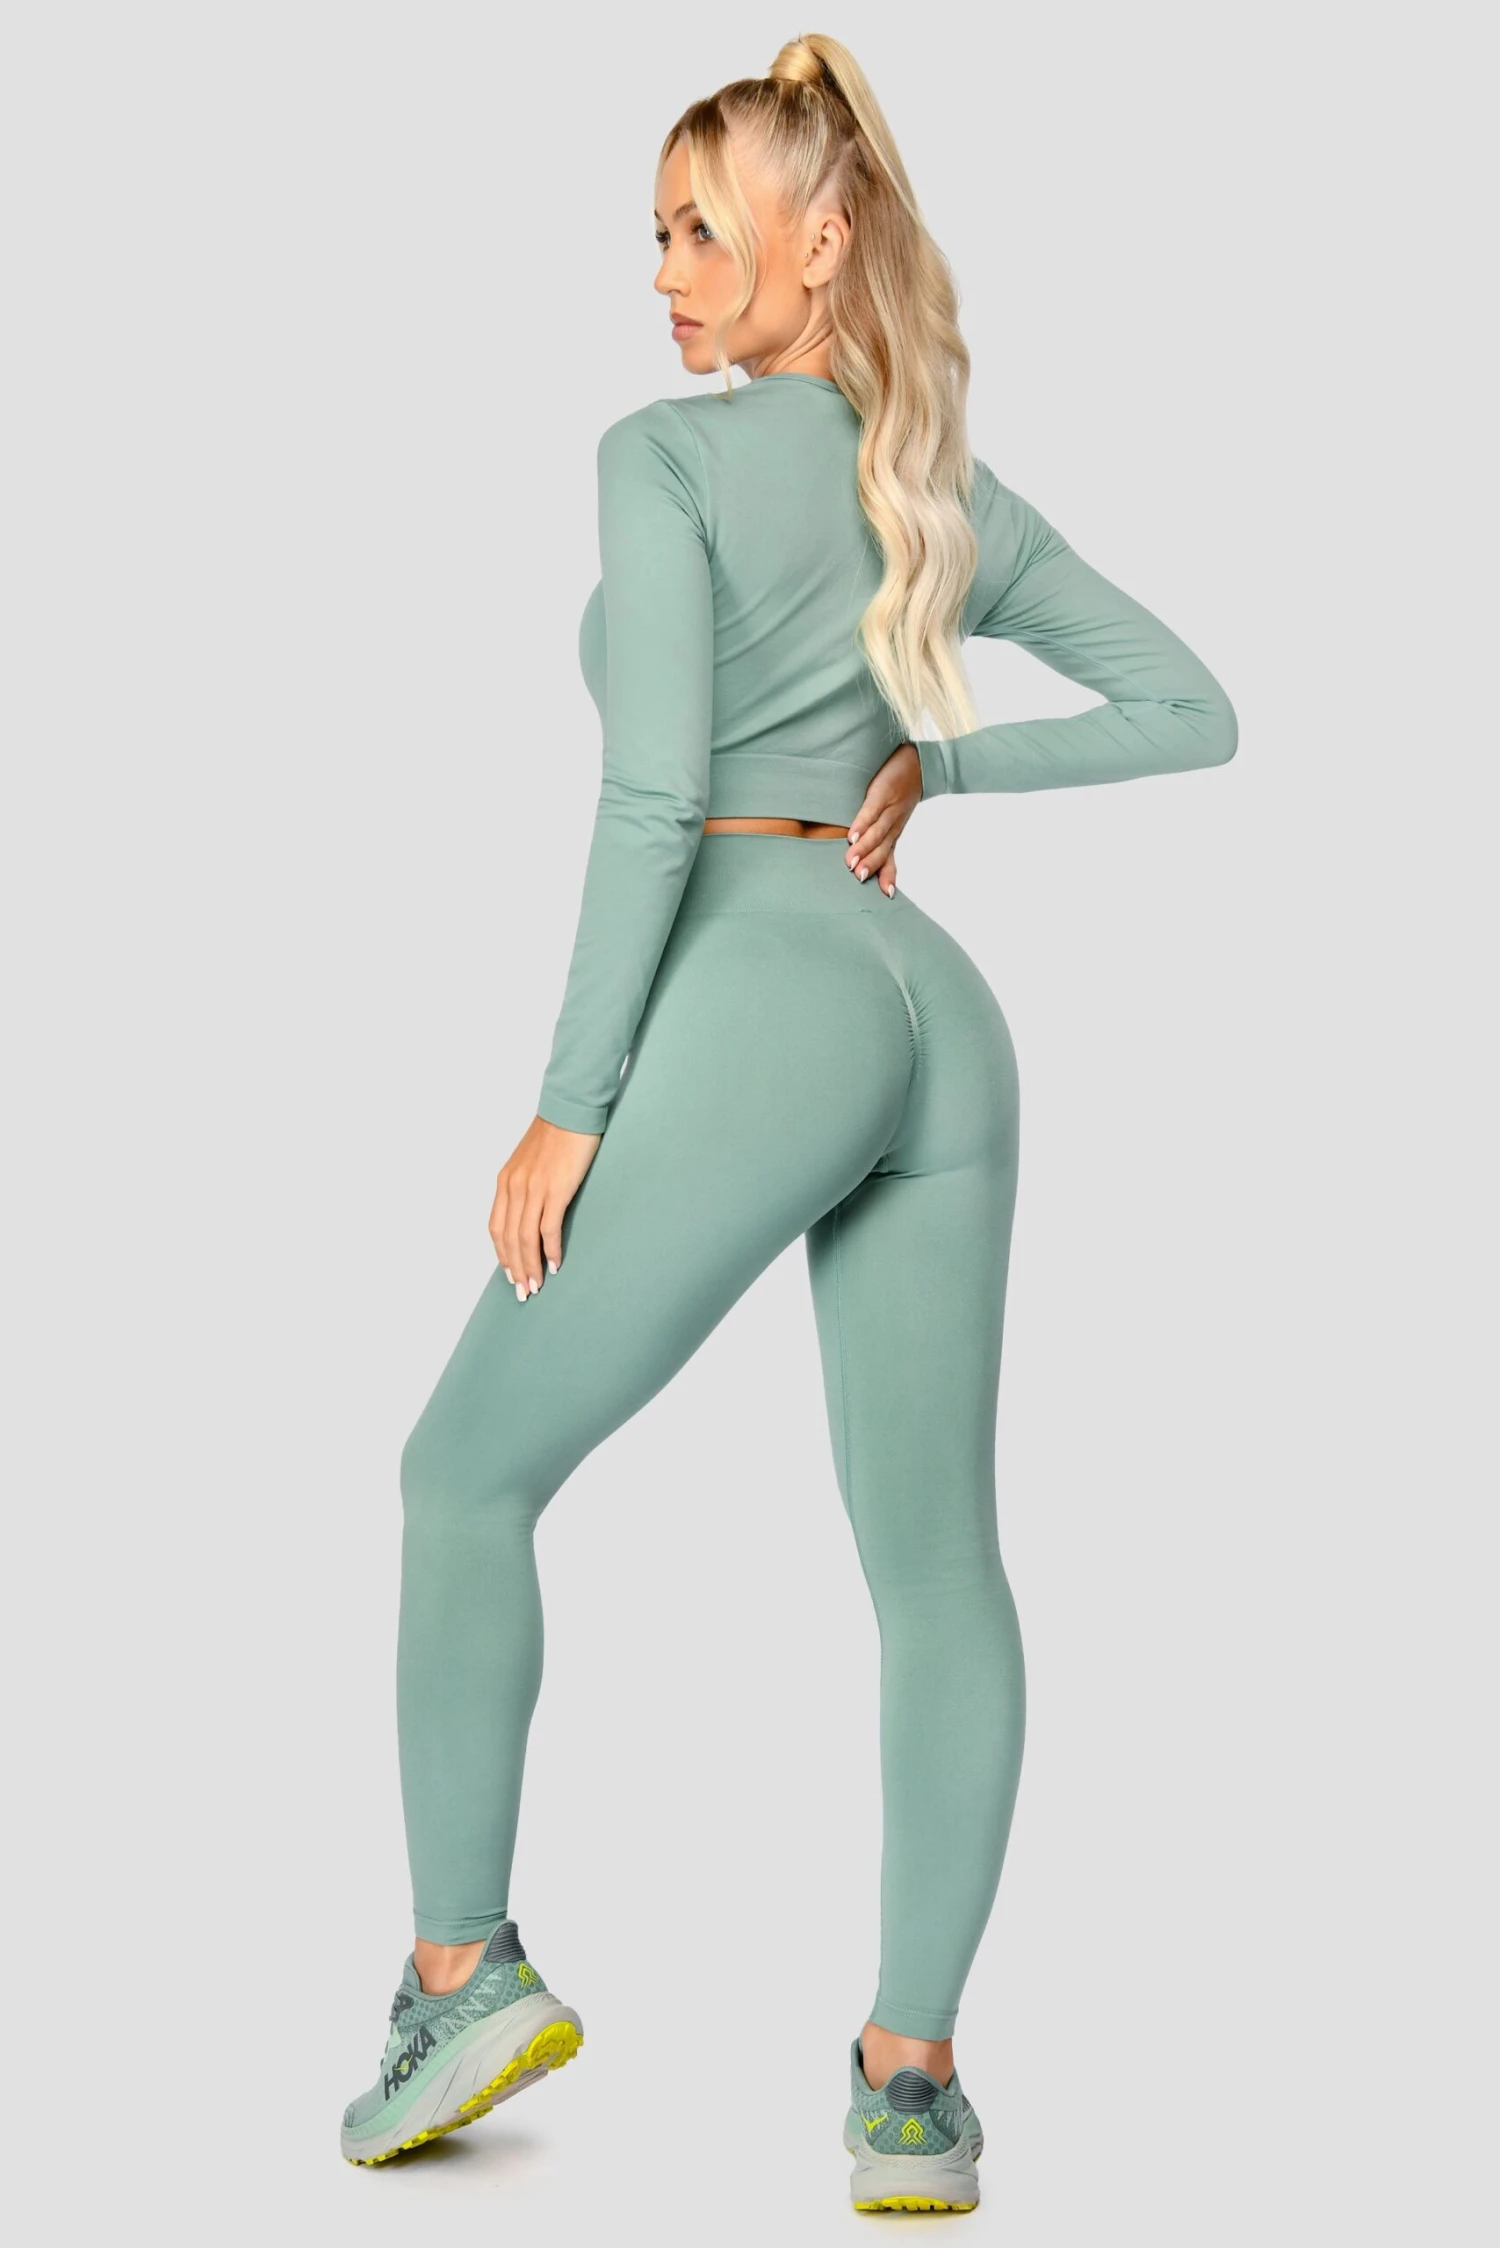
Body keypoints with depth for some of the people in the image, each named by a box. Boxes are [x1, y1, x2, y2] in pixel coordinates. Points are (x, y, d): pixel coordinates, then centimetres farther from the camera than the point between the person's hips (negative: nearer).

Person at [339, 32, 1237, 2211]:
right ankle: (911, 2066, 8)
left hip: (762, 1003, -6)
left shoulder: (669, 454, -2)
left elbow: (653, 794, -11)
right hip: (943, 1013, 7)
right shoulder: (951, 491, 17)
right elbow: (1191, 713, 19)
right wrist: (938, 764, 17)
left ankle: (464, 1965, 7)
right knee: (936, 1559, 7)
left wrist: (567, 1104, -9)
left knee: (470, 1470, 8)